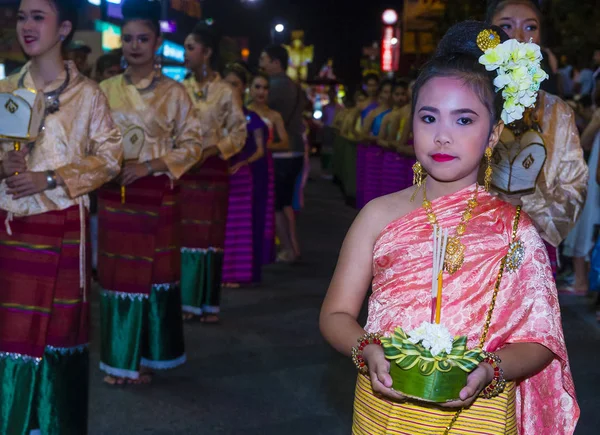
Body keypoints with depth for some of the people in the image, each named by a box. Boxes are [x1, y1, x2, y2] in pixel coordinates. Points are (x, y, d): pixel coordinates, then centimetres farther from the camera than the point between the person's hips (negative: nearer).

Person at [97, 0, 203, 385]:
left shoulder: (174, 93, -2)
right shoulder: (106, 90, 6)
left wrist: (150, 165, -14)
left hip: (157, 195, -2)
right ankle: (119, 357, 17)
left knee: (153, 273, 4)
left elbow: (192, 144, -3)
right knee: (116, 273, 5)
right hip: (113, 194, 2)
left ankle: (146, 357, 17)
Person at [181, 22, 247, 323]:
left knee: (211, 236, 2)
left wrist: (210, 150, -17)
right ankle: (188, 301, 12)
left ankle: (210, 304, 9)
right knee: (184, 235, 4)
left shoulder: (226, 92, -3)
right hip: (182, 168, 3)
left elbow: (239, 133, -4)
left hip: (212, 170, -3)